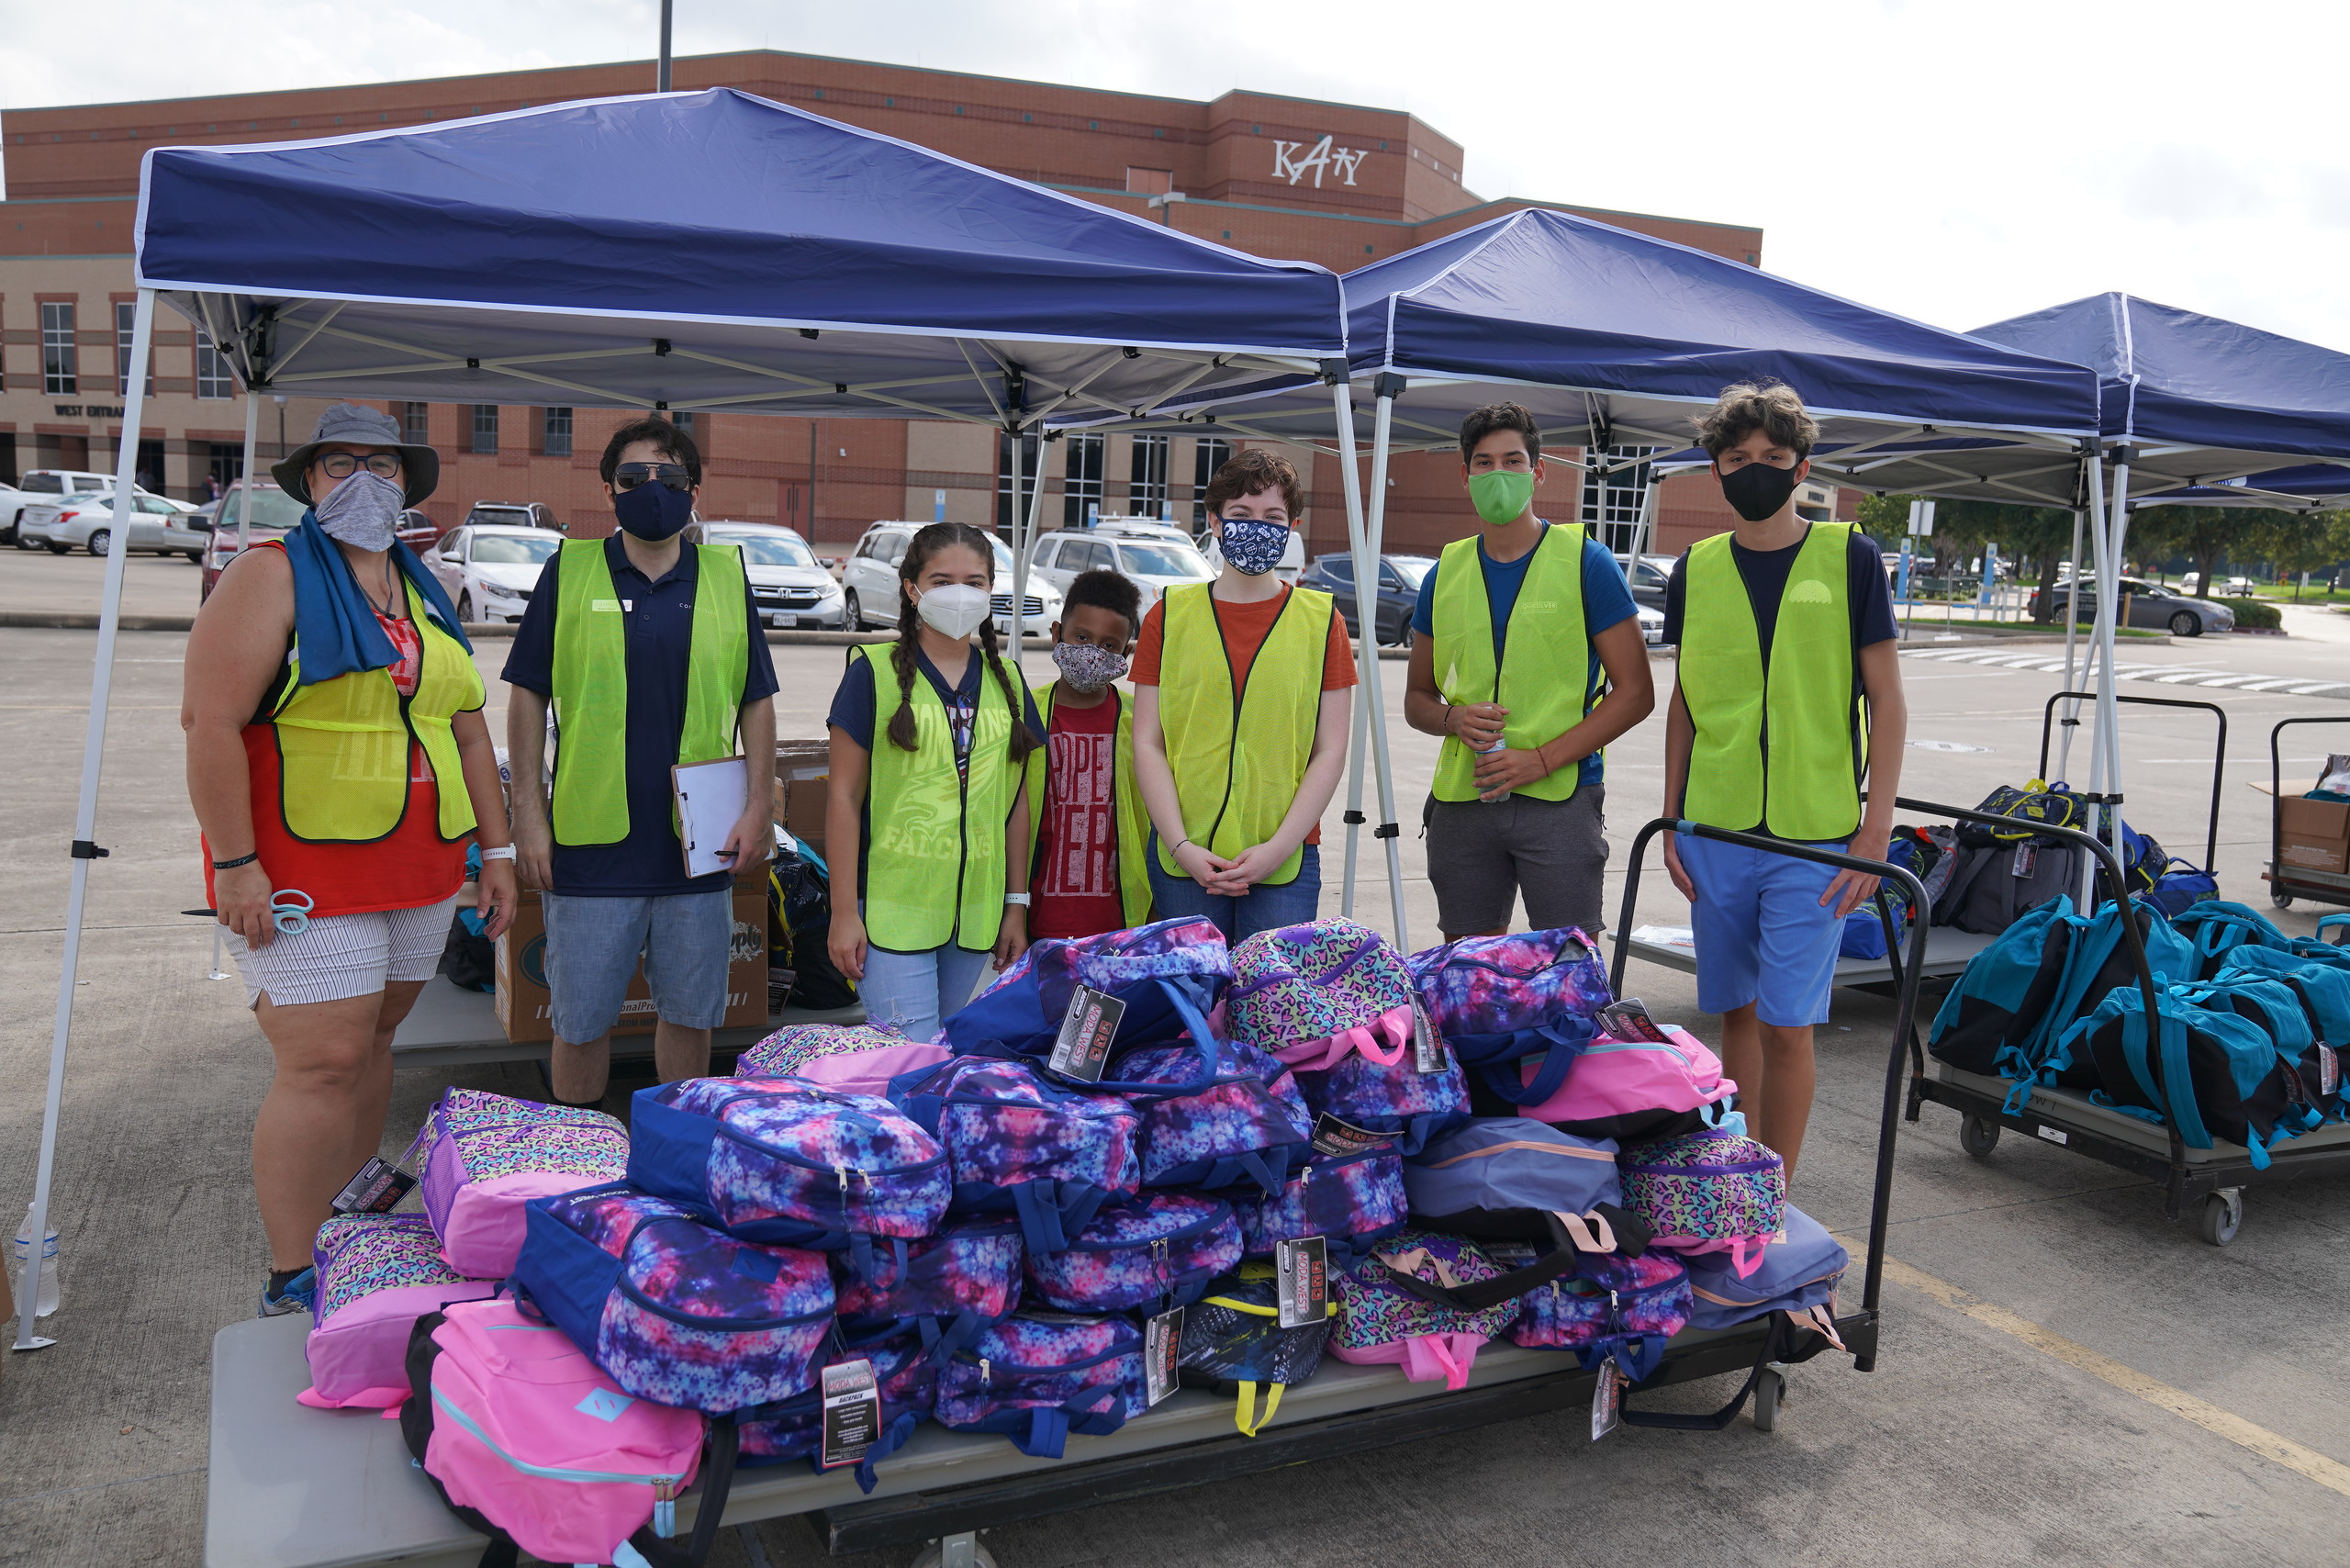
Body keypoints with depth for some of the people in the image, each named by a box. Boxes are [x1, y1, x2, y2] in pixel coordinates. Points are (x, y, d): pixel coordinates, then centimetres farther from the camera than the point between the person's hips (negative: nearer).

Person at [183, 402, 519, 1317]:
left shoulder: (425, 593, 16)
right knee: (323, 1064, -8)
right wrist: (235, 864, -18)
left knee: (371, 1044, 13)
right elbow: (210, 721, -13)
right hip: (305, 874, -6)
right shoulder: (273, 576, -6)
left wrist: (495, 847, 14)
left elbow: (467, 731, 18)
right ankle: (291, 1285, 3)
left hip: (420, 872, 6)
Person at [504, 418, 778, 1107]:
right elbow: (528, 696, 4)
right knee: (581, 1023, 8)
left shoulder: (727, 575, 7)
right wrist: (529, 815, -2)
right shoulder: (569, 571, 3)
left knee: (689, 1016, 12)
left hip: (700, 847, 1)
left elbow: (756, 702, 9)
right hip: (590, 848, -1)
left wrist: (759, 806, -1)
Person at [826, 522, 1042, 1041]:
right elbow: (844, 795, -5)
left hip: (978, 914, 5)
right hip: (893, 908, -5)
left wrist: (1017, 905, 12)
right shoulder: (875, 672, -4)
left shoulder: (1006, 683, 11)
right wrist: (844, 911, -8)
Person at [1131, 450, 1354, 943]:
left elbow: (1330, 752, 3)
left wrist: (1278, 847, -9)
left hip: (1285, 862, 0)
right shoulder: (1169, 616, 8)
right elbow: (1147, 743, 4)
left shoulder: (1321, 621, 7)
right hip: (1182, 858, 1)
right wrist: (1182, 846, -8)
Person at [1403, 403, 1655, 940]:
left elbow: (1635, 692, -3)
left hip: (1562, 800, -3)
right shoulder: (1445, 574, 11)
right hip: (1461, 802, 4)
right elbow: (1417, 698, 18)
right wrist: (1454, 719, -6)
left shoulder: (1586, 563, -1)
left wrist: (1543, 758, -13)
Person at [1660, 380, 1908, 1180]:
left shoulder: (1849, 557, -2)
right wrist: (1672, 822, 8)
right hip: (1715, 830, 3)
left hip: (1814, 837, -3)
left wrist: (1876, 829, -8)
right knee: (1737, 1013, 12)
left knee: (1786, 1024, -3)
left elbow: (1886, 700, -1)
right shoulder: (1696, 571, 7)